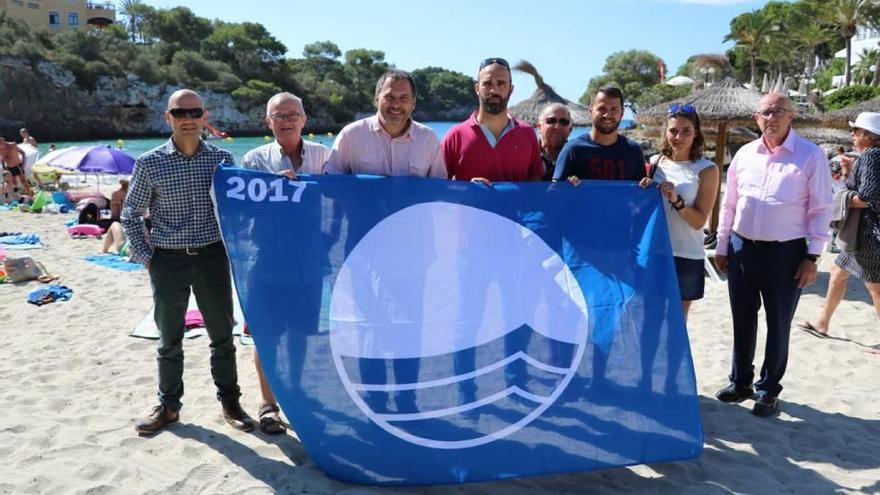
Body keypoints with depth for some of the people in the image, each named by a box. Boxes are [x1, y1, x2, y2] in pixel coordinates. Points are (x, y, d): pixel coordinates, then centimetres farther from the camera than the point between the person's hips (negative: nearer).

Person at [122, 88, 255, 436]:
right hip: (168, 261, 0)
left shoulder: (222, 158, 0)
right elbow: (130, 214, 5)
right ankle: (168, 406, 28)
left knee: (222, 336, 9)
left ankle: (230, 403, 24)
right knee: (170, 340, 12)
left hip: (212, 257, 1)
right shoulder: (150, 163, -3)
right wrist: (145, 255, 0)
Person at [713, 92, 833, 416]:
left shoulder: (811, 155, -6)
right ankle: (740, 381, 29)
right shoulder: (745, 154, 5)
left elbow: (821, 209, -6)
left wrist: (812, 257, -9)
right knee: (742, 321, 13)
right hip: (742, 249, 4)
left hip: (786, 253, -3)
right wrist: (722, 246, 10)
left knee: (777, 324, 8)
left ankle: (768, 390, 22)